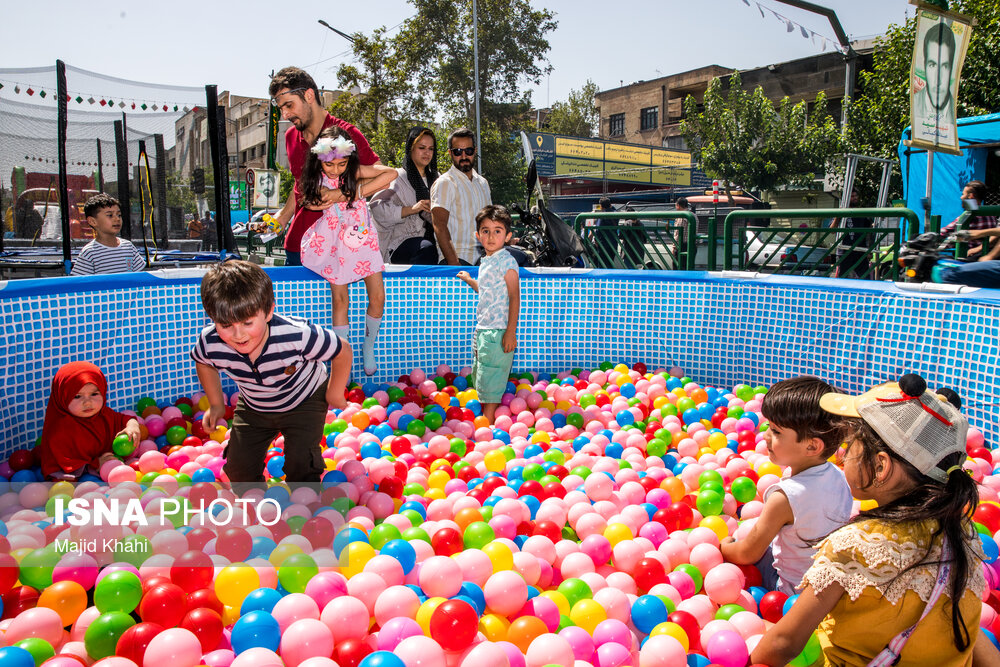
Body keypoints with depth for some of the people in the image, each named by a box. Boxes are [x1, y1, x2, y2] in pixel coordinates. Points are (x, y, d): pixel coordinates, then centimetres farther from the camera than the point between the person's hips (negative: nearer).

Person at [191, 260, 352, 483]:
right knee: (239, 469, 3)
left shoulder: (297, 336, -41)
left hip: (304, 401, -3)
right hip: (253, 407, 4)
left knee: (301, 462, -15)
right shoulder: (210, 343, -29)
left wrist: (335, 393, -9)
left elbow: (343, 350, -22)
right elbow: (202, 362, 1)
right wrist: (216, 404, 6)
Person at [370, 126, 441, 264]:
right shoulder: (398, 177, 5)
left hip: (430, 236, 5)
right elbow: (377, 207, -9)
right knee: (427, 249, -37)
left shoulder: (435, 179, 24)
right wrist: (411, 209, -17)